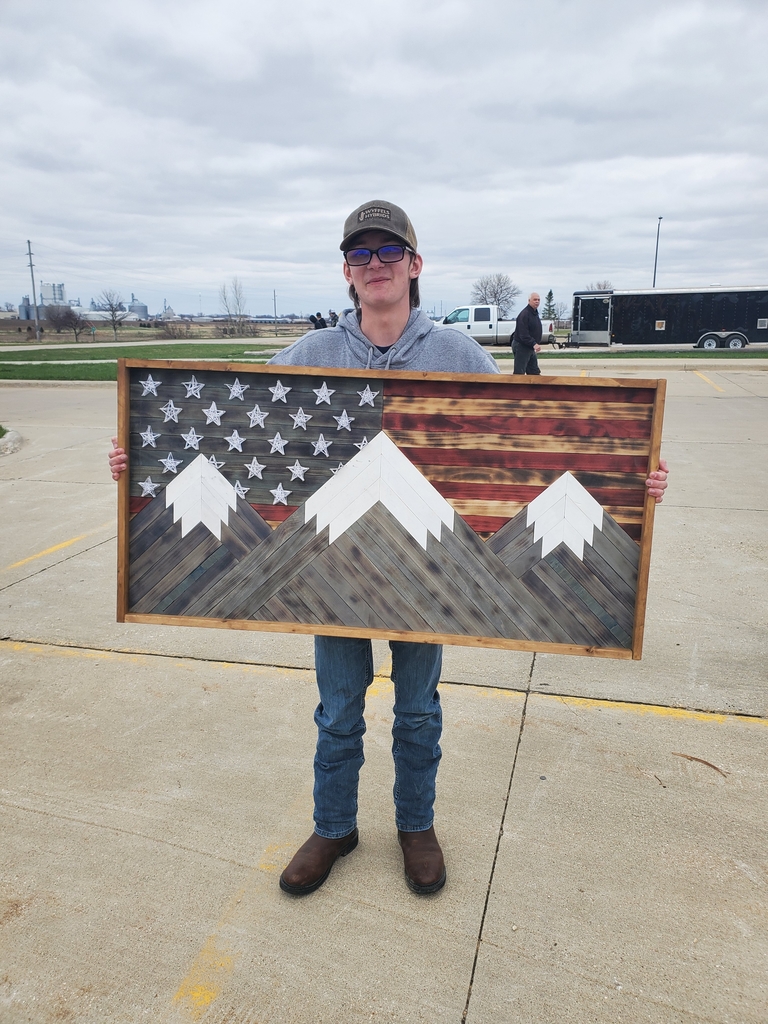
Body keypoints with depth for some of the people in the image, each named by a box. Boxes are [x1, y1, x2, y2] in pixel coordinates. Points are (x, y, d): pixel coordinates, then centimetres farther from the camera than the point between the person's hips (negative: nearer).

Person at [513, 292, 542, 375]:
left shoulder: (535, 313, 14)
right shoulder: (524, 314, -18)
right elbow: (523, 334, -27)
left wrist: (537, 343, 17)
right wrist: (534, 344, -35)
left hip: (530, 348, 10)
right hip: (521, 346, -10)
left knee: (534, 372, 13)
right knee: (519, 373, -9)